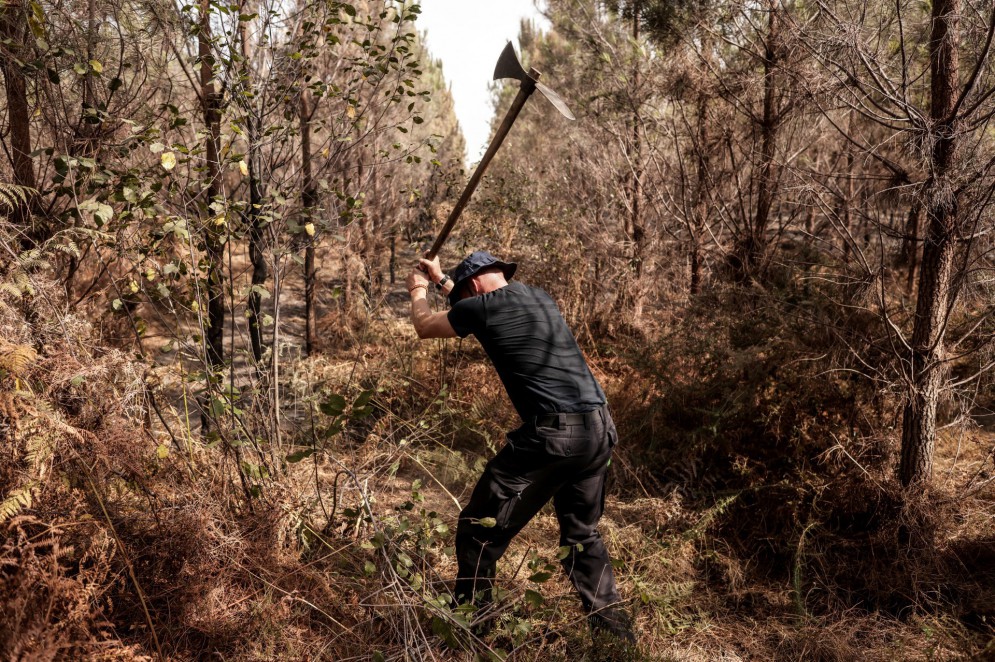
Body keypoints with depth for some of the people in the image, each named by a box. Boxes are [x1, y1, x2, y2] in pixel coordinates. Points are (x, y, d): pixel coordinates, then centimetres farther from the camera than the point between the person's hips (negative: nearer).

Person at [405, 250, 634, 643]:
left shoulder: (482, 307, 0)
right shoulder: (540, 298, 19)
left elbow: (424, 326, 19)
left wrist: (418, 291, 40)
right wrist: (441, 281, 49)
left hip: (552, 434, -8)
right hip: (600, 429, 8)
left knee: (480, 533, 8)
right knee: (582, 535, 24)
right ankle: (615, 632, 27)